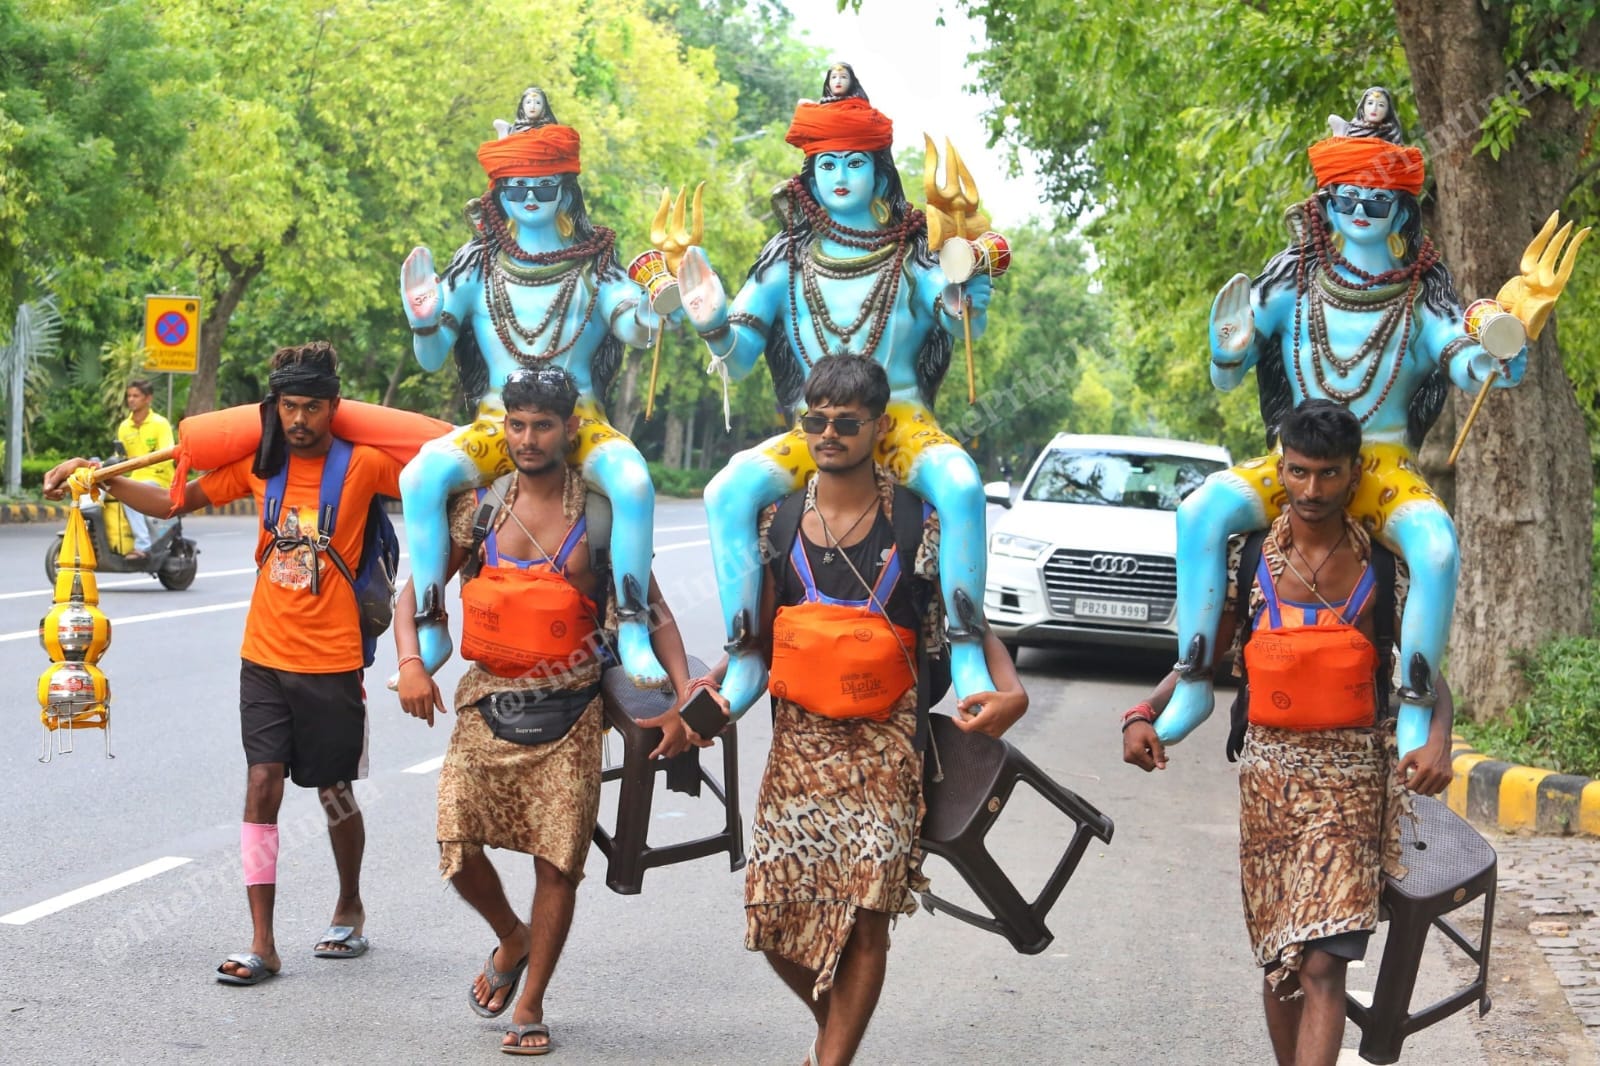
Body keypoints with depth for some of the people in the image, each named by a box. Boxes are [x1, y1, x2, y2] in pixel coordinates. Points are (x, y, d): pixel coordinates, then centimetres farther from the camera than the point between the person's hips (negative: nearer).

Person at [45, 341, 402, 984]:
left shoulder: (363, 465, -6)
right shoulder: (257, 464, 3)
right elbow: (173, 502, 10)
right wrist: (98, 479, 2)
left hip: (333, 663, -2)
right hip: (265, 658, 2)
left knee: (335, 791, 11)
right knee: (262, 785, -5)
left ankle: (349, 908, 37)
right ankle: (261, 946, -3)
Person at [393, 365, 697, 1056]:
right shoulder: (479, 505, 2)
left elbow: (653, 609, 2)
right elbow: (418, 587, 5)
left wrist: (682, 699, -9)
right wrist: (410, 662, -12)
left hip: (569, 713, -1)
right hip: (488, 702, 1)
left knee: (558, 862, 0)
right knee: (459, 848, -6)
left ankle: (530, 1004, 16)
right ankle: (511, 939, 25)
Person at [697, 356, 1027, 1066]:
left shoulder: (917, 523, -3)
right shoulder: (779, 520, 4)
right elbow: (757, 638, 11)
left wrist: (1009, 689, -19)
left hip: (883, 745, -2)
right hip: (797, 741, 2)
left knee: (866, 914, -7)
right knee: (773, 911, 1)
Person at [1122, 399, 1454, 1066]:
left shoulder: (1383, 571, 1)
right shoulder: (1248, 563, 3)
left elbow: (1428, 677, 2)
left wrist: (1437, 741, -18)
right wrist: (1143, 716, -8)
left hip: (1353, 779, -2)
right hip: (1269, 772, 2)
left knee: (1322, 961, -14)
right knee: (1277, 959, 10)